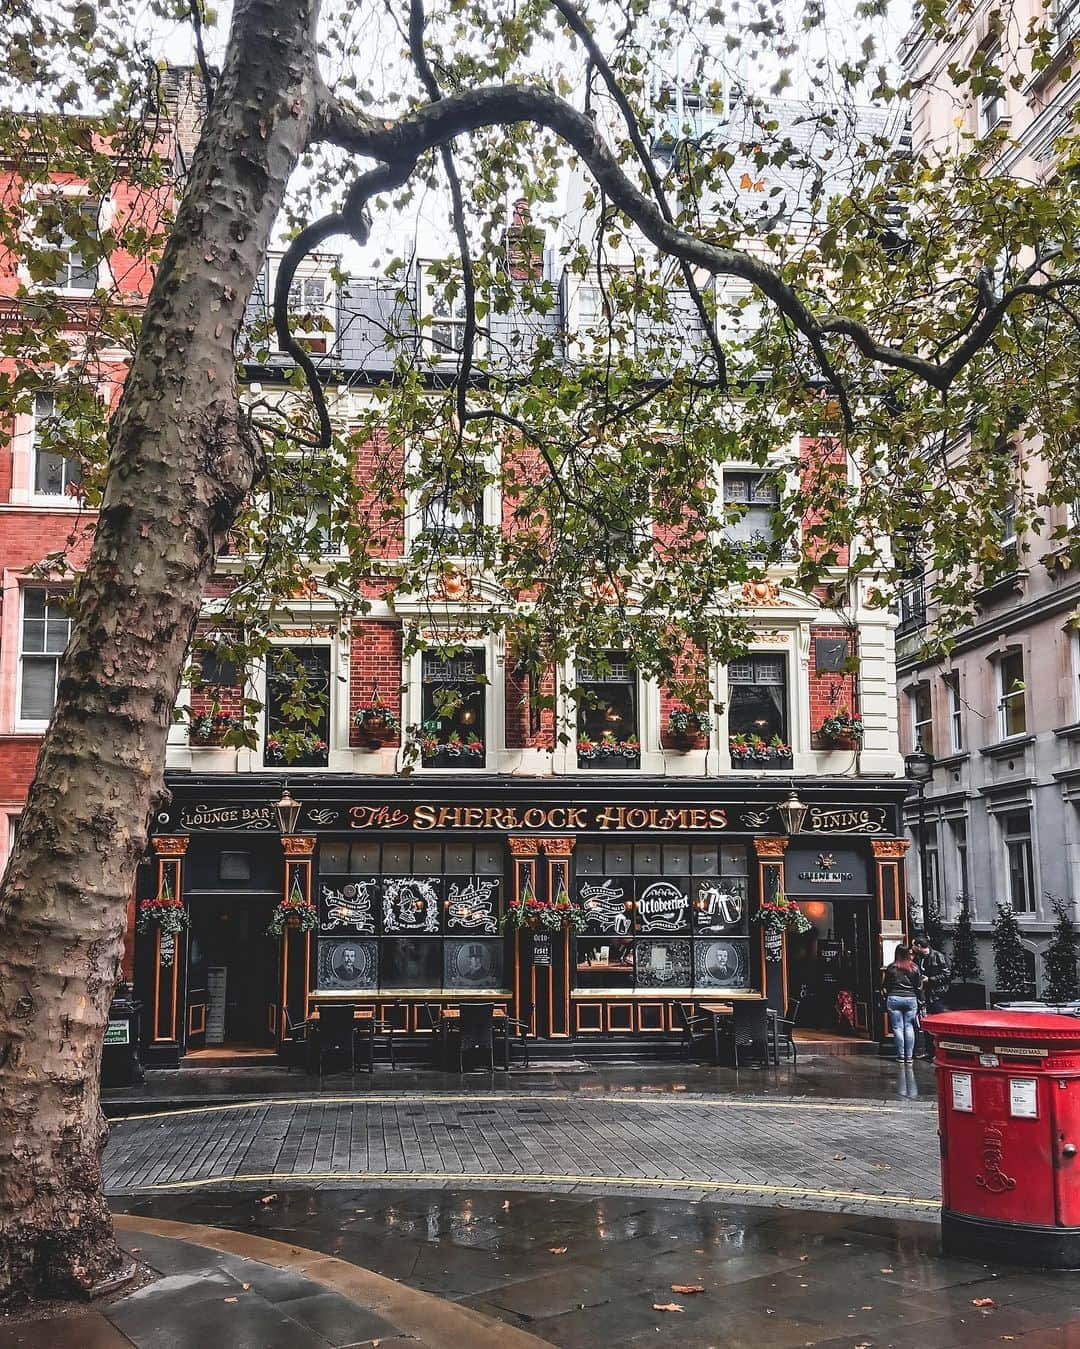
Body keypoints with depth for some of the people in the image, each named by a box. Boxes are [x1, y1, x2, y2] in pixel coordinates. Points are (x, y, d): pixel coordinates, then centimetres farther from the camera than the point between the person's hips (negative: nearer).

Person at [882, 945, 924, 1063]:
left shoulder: (891, 968, -3)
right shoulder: (914, 968, 1)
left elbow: (886, 986, 3)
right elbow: (919, 986, 4)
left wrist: (887, 1000, 15)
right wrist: (918, 999, 16)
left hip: (894, 999, -2)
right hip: (910, 999, 2)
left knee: (897, 1028, 3)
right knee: (909, 1027, 7)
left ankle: (901, 1056, 3)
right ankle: (909, 1056, 5)